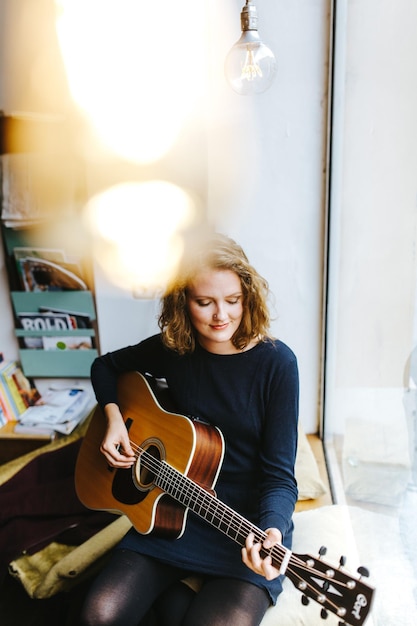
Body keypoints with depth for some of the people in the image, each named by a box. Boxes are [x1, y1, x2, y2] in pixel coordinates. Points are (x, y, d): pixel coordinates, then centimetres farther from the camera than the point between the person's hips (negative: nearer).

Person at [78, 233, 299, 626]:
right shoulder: (172, 349, -5)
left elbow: (279, 473, -14)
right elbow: (105, 366, 14)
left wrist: (272, 528, -33)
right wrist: (113, 416, -4)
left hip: (247, 521, -3)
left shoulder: (275, 362, -16)